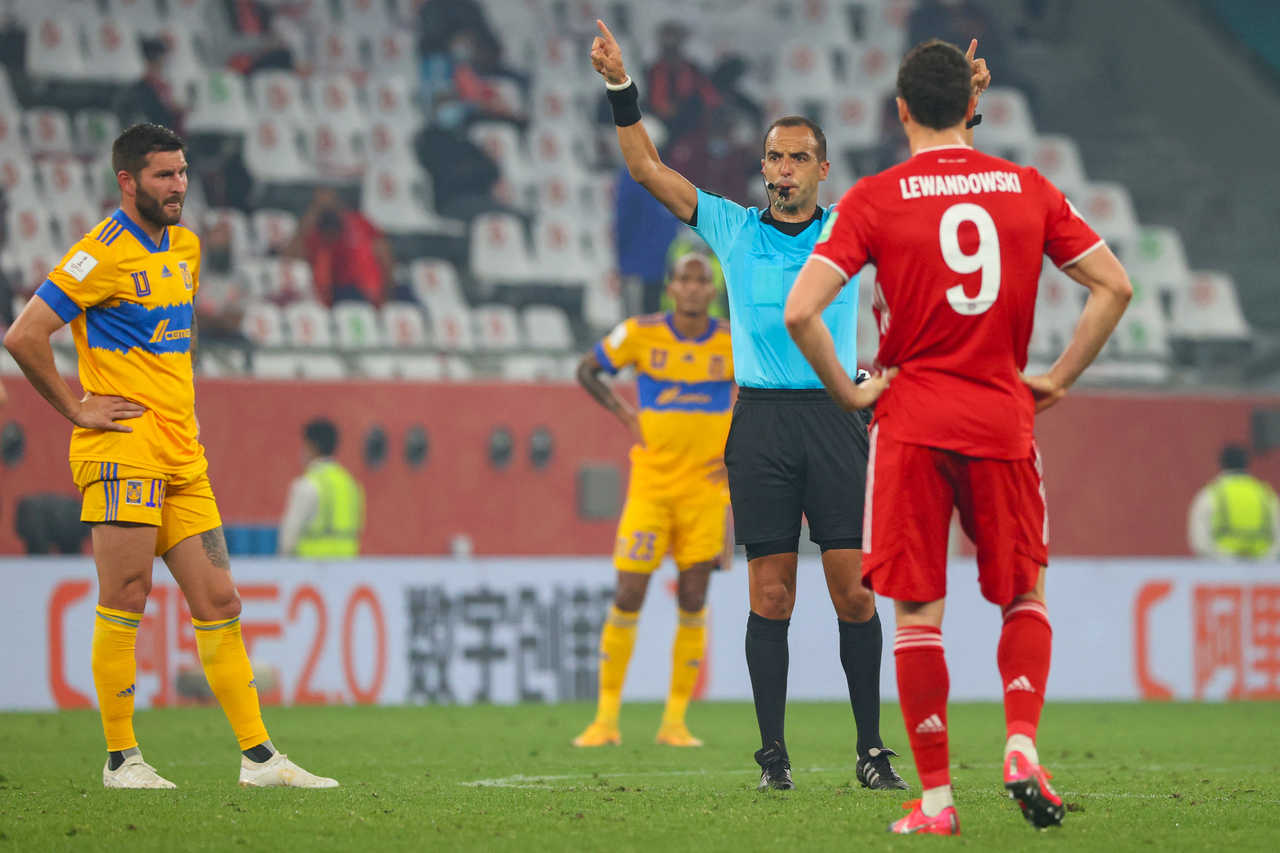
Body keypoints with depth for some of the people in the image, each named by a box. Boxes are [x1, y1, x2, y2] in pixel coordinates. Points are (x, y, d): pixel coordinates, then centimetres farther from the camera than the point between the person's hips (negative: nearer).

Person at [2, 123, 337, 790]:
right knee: (125, 599, -8)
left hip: (183, 457, 8)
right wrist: (77, 409, -11)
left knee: (218, 602, 5)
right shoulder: (104, 254, -11)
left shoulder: (184, 245, 16)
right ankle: (121, 758, -2)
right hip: (122, 452, -8)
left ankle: (258, 757, 6)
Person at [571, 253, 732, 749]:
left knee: (692, 602, -2)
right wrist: (624, 414, -2)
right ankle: (606, 719, 5)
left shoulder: (735, 344, -1)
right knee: (628, 598, -4)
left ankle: (675, 721, 6)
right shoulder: (640, 334, -3)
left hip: (706, 485, 1)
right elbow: (587, 370, 12)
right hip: (651, 484, -1)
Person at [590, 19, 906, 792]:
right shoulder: (732, 229, 10)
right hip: (762, 420, 0)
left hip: (836, 416, 0)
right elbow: (647, 169, 9)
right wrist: (621, 89, -2)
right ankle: (773, 751, 2)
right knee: (771, 592, -2)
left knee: (854, 590, -4)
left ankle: (873, 750, 1)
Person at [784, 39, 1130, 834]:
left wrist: (848, 391, -2)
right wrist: (1058, 379, 10)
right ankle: (1023, 744, -4)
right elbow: (1114, 285, 5)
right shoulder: (1029, 189, 4)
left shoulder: (874, 199, -4)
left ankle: (937, 799, 2)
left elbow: (800, 310, -14)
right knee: (1024, 596, 17)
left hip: (911, 422, -2)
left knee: (918, 612, 3)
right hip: (1003, 419, 2)